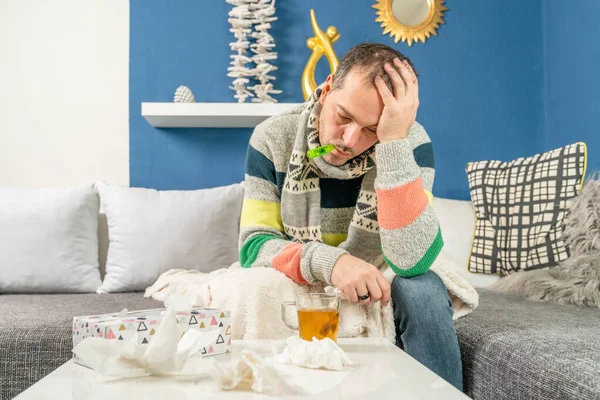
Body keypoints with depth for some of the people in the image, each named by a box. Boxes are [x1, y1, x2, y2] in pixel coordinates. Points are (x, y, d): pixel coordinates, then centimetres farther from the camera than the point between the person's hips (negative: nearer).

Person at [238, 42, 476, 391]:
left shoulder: (410, 142, -18)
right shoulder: (273, 138, -14)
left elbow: (412, 262, -30)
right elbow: (254, 246, -16)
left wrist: (395, 143, -36)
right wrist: (327, 261, -36)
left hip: (381, 296, 0)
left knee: (423, 290, -30)